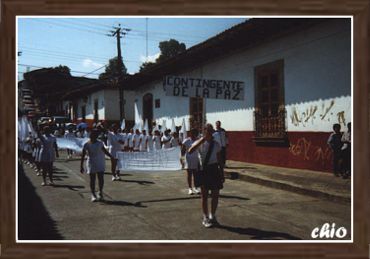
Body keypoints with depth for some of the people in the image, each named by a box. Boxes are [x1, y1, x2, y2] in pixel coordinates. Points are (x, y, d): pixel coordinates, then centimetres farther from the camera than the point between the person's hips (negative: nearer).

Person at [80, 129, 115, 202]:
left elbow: (105, 151, 14)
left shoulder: (100, 143, 1)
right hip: (91, 164, -2)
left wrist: (111, 156, 2)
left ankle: (100, 193, 15)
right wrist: (81, 166, -5)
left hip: (100, 163, 2)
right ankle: (93, 195, 13)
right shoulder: (87, 144, -5)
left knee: (101, 178, -3)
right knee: (92, 179, 1)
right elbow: (83, 156, -2)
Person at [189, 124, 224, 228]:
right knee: (204, 195, 6)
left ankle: (212, 216, 27)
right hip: (204, 170, -3)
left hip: (214, 170, 4)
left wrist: (222, 173, 12)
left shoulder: (216, 144, 6)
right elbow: (190, 151, -25)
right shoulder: (200, 143, -5)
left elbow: (219, 159, 13)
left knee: (215, 195, 8)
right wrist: (202, 139, -27)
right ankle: (205, 218, 21)